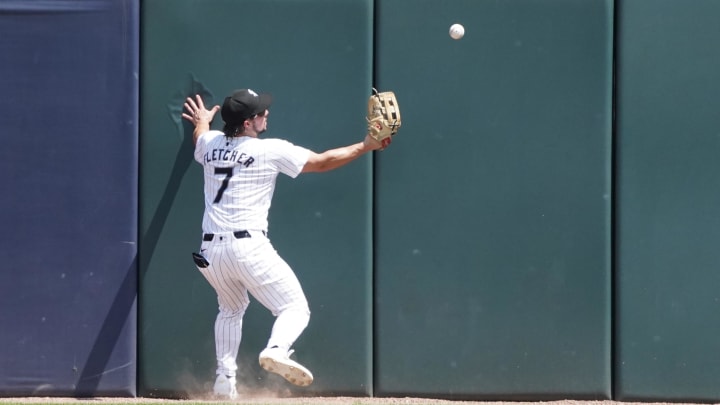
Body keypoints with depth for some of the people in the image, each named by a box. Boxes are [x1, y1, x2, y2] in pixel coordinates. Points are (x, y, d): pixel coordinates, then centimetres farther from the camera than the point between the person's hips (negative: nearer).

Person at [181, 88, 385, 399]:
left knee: (231, 309, 30)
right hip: (248, 247, -6)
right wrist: (365, 146, 12)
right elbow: (322, 162, 3)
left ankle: (225, 378, 18)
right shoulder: (271, 151, -4)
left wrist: (201, 122, 61)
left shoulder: (209, 143, 12)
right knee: (295, 308, 1)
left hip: (210, 251, 6)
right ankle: (277, 350, -31)